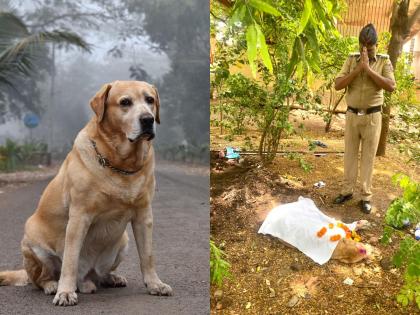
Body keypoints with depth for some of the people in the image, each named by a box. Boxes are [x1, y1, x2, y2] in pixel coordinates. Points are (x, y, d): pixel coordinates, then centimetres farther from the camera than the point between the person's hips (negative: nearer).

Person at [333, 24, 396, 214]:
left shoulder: (384, 61, -4)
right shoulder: (351, 60, 2)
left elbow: (391, 86, -18)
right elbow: (338, 85, -7)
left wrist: (369, 69, -21)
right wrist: (357, 69, -17)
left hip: (372, 116, -2)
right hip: (352, 115, 2)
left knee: (368, 156, 3)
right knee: (350, 154, 10)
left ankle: (366, 196, 10)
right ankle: (347, 191, 21)